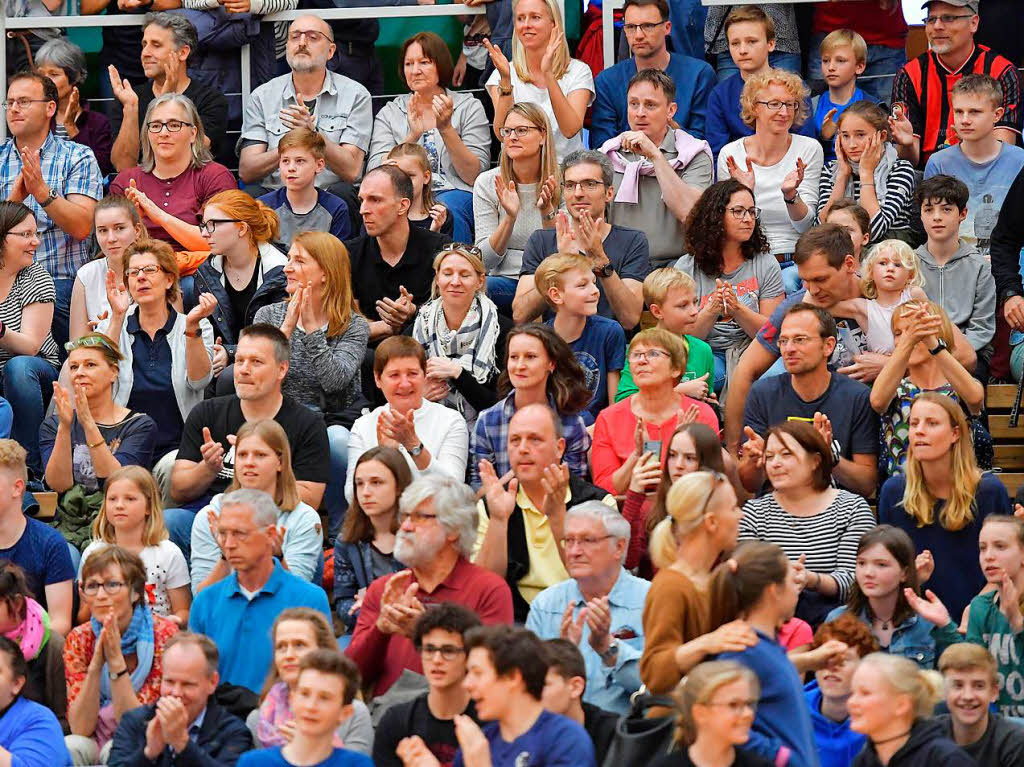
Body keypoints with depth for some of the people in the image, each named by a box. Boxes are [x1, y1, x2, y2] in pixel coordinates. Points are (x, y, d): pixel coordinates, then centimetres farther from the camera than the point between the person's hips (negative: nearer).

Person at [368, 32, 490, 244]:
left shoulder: (469, 107, 13)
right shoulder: (389, 113, 18)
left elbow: (475, 176, 2)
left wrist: (446, 129, -9)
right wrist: (412, 137, -11)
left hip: (455, 193, -1)